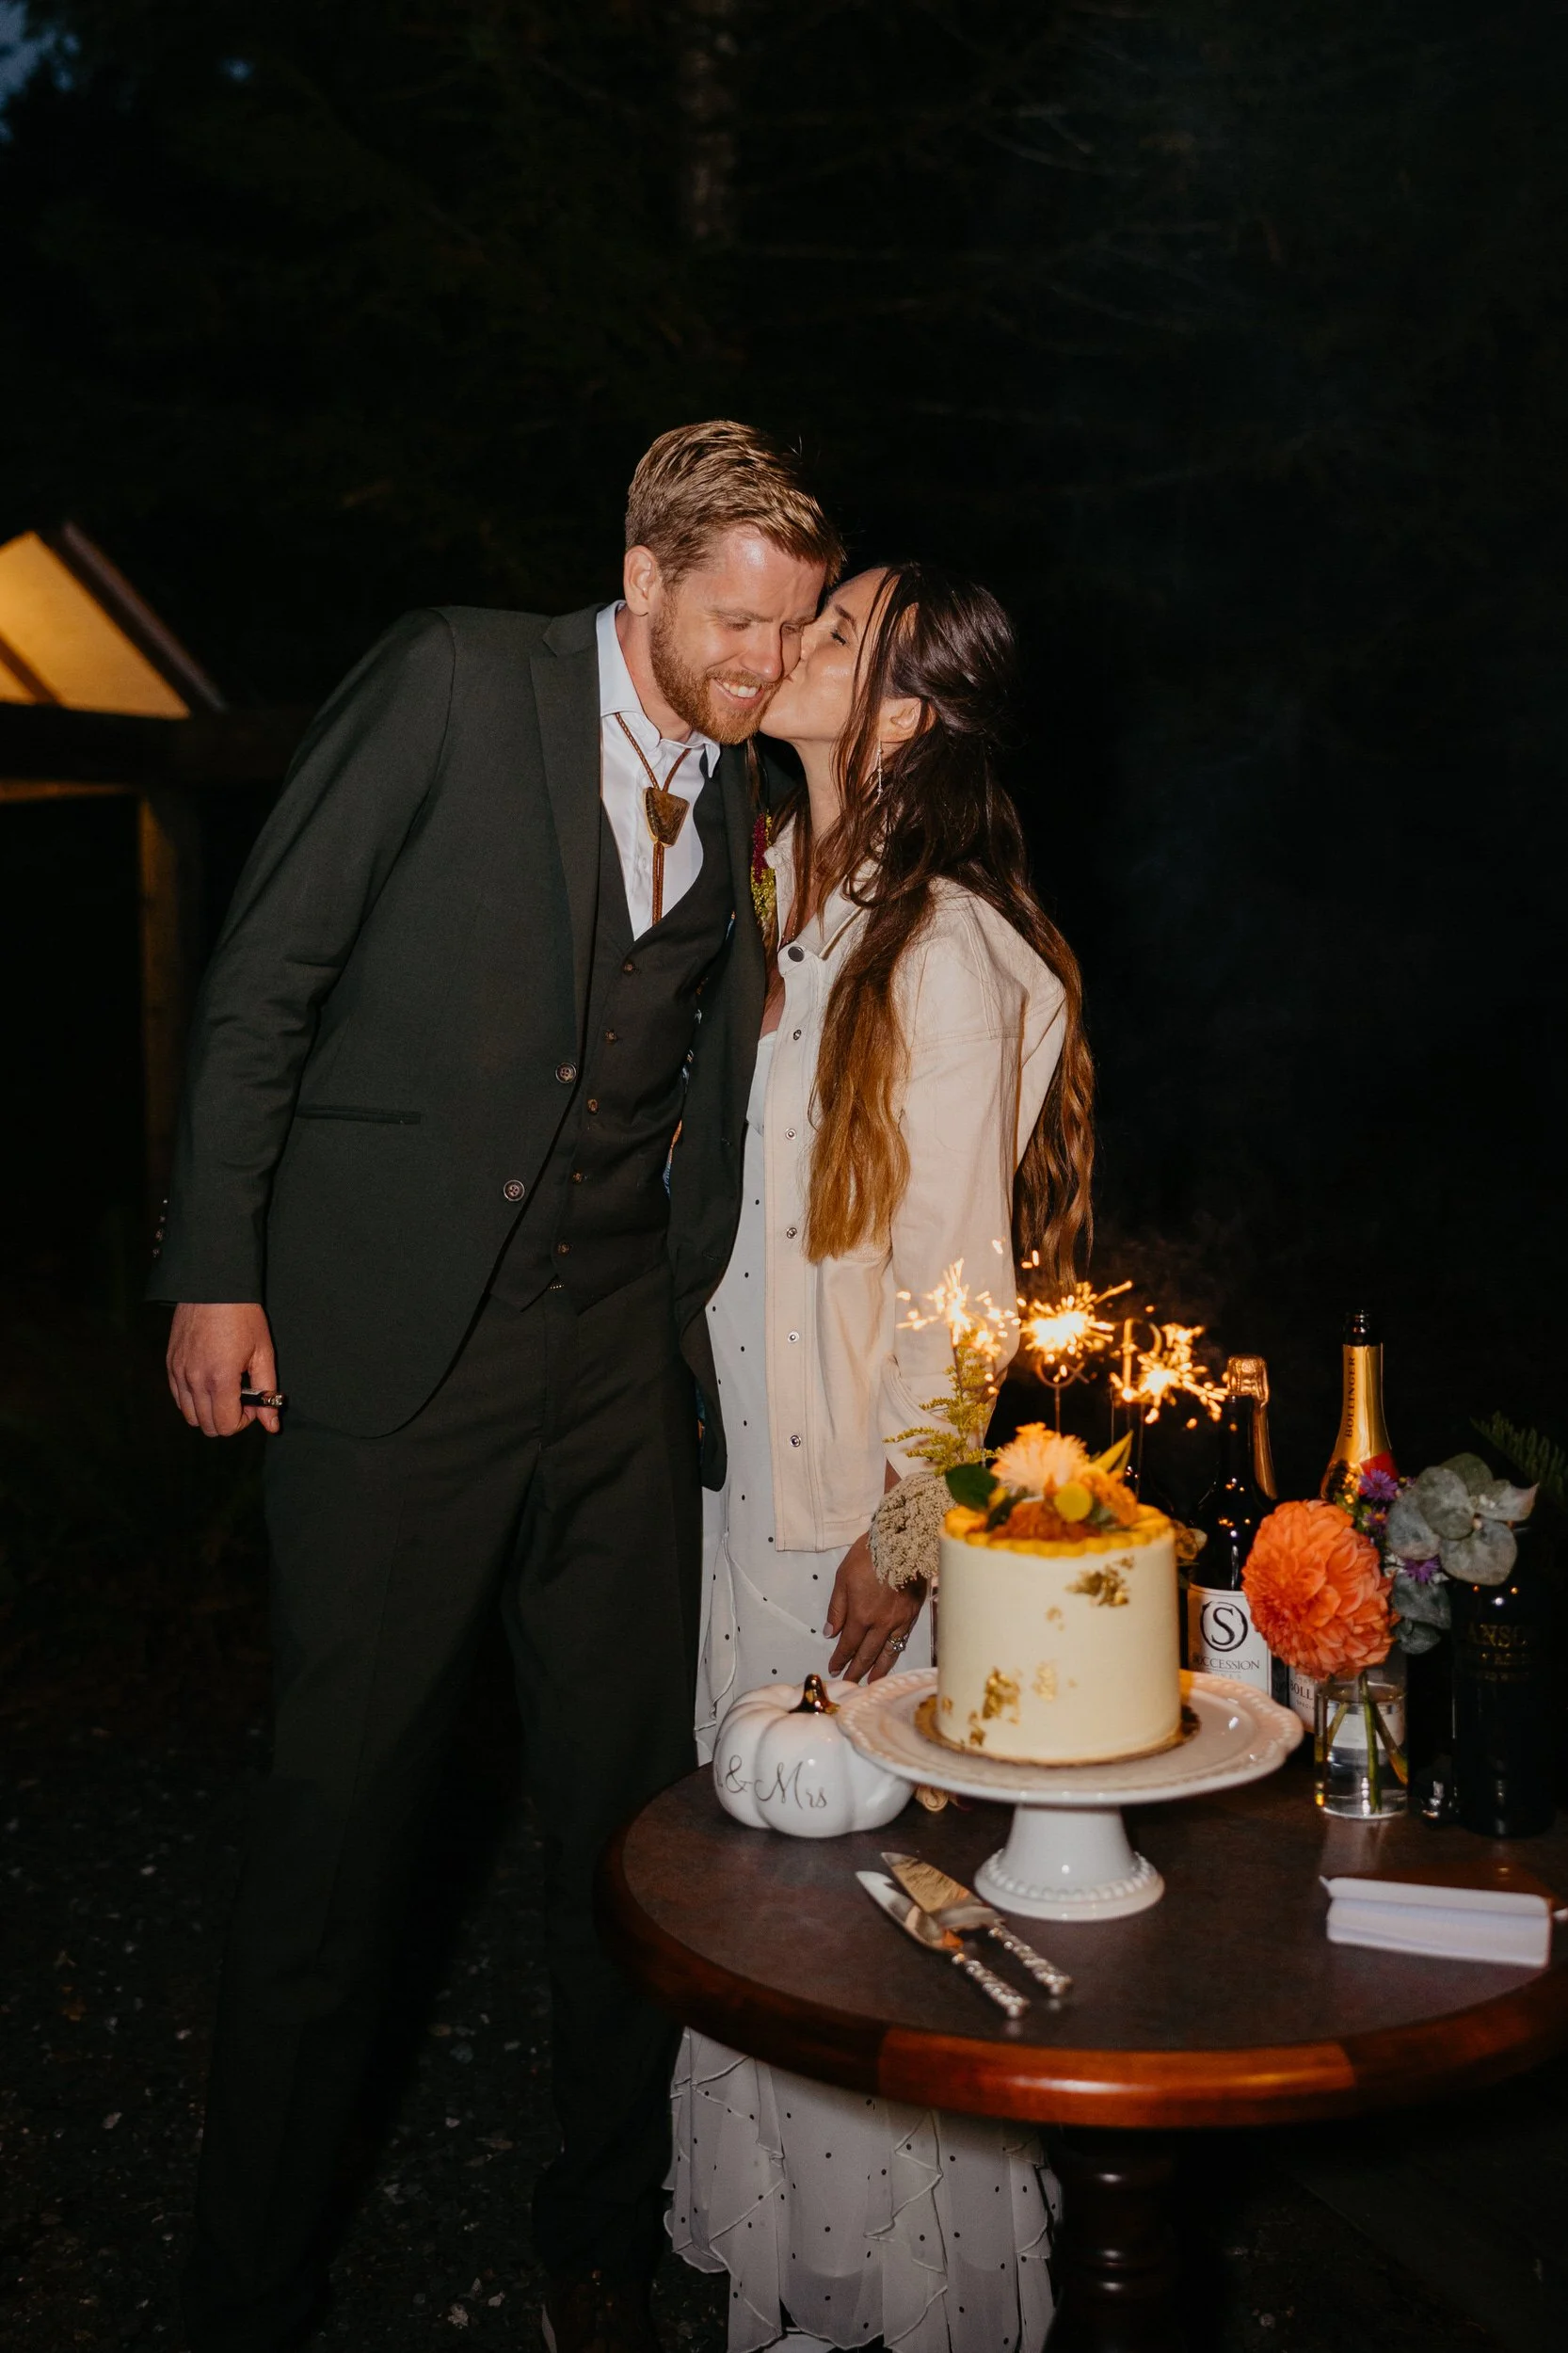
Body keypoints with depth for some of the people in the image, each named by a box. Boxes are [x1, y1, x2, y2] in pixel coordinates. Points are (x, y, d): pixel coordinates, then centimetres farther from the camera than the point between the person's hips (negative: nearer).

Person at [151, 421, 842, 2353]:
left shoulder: (745, 796, 9)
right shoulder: (456, 683, -4)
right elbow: (264, 977, -4)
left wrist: (685, 1298, 5)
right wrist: (214, 1270, -7)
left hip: (617, 1360, 4)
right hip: (393, 1338, -4)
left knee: (624, 1805, 9)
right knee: (340, 1810, 4)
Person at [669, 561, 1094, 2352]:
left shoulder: (945, 950, -16)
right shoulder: (769, 896, 7)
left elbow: (958, 1269, -16)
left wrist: (899, 1525, -16)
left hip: (869, 1494, -7)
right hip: (751, 1467, 7)